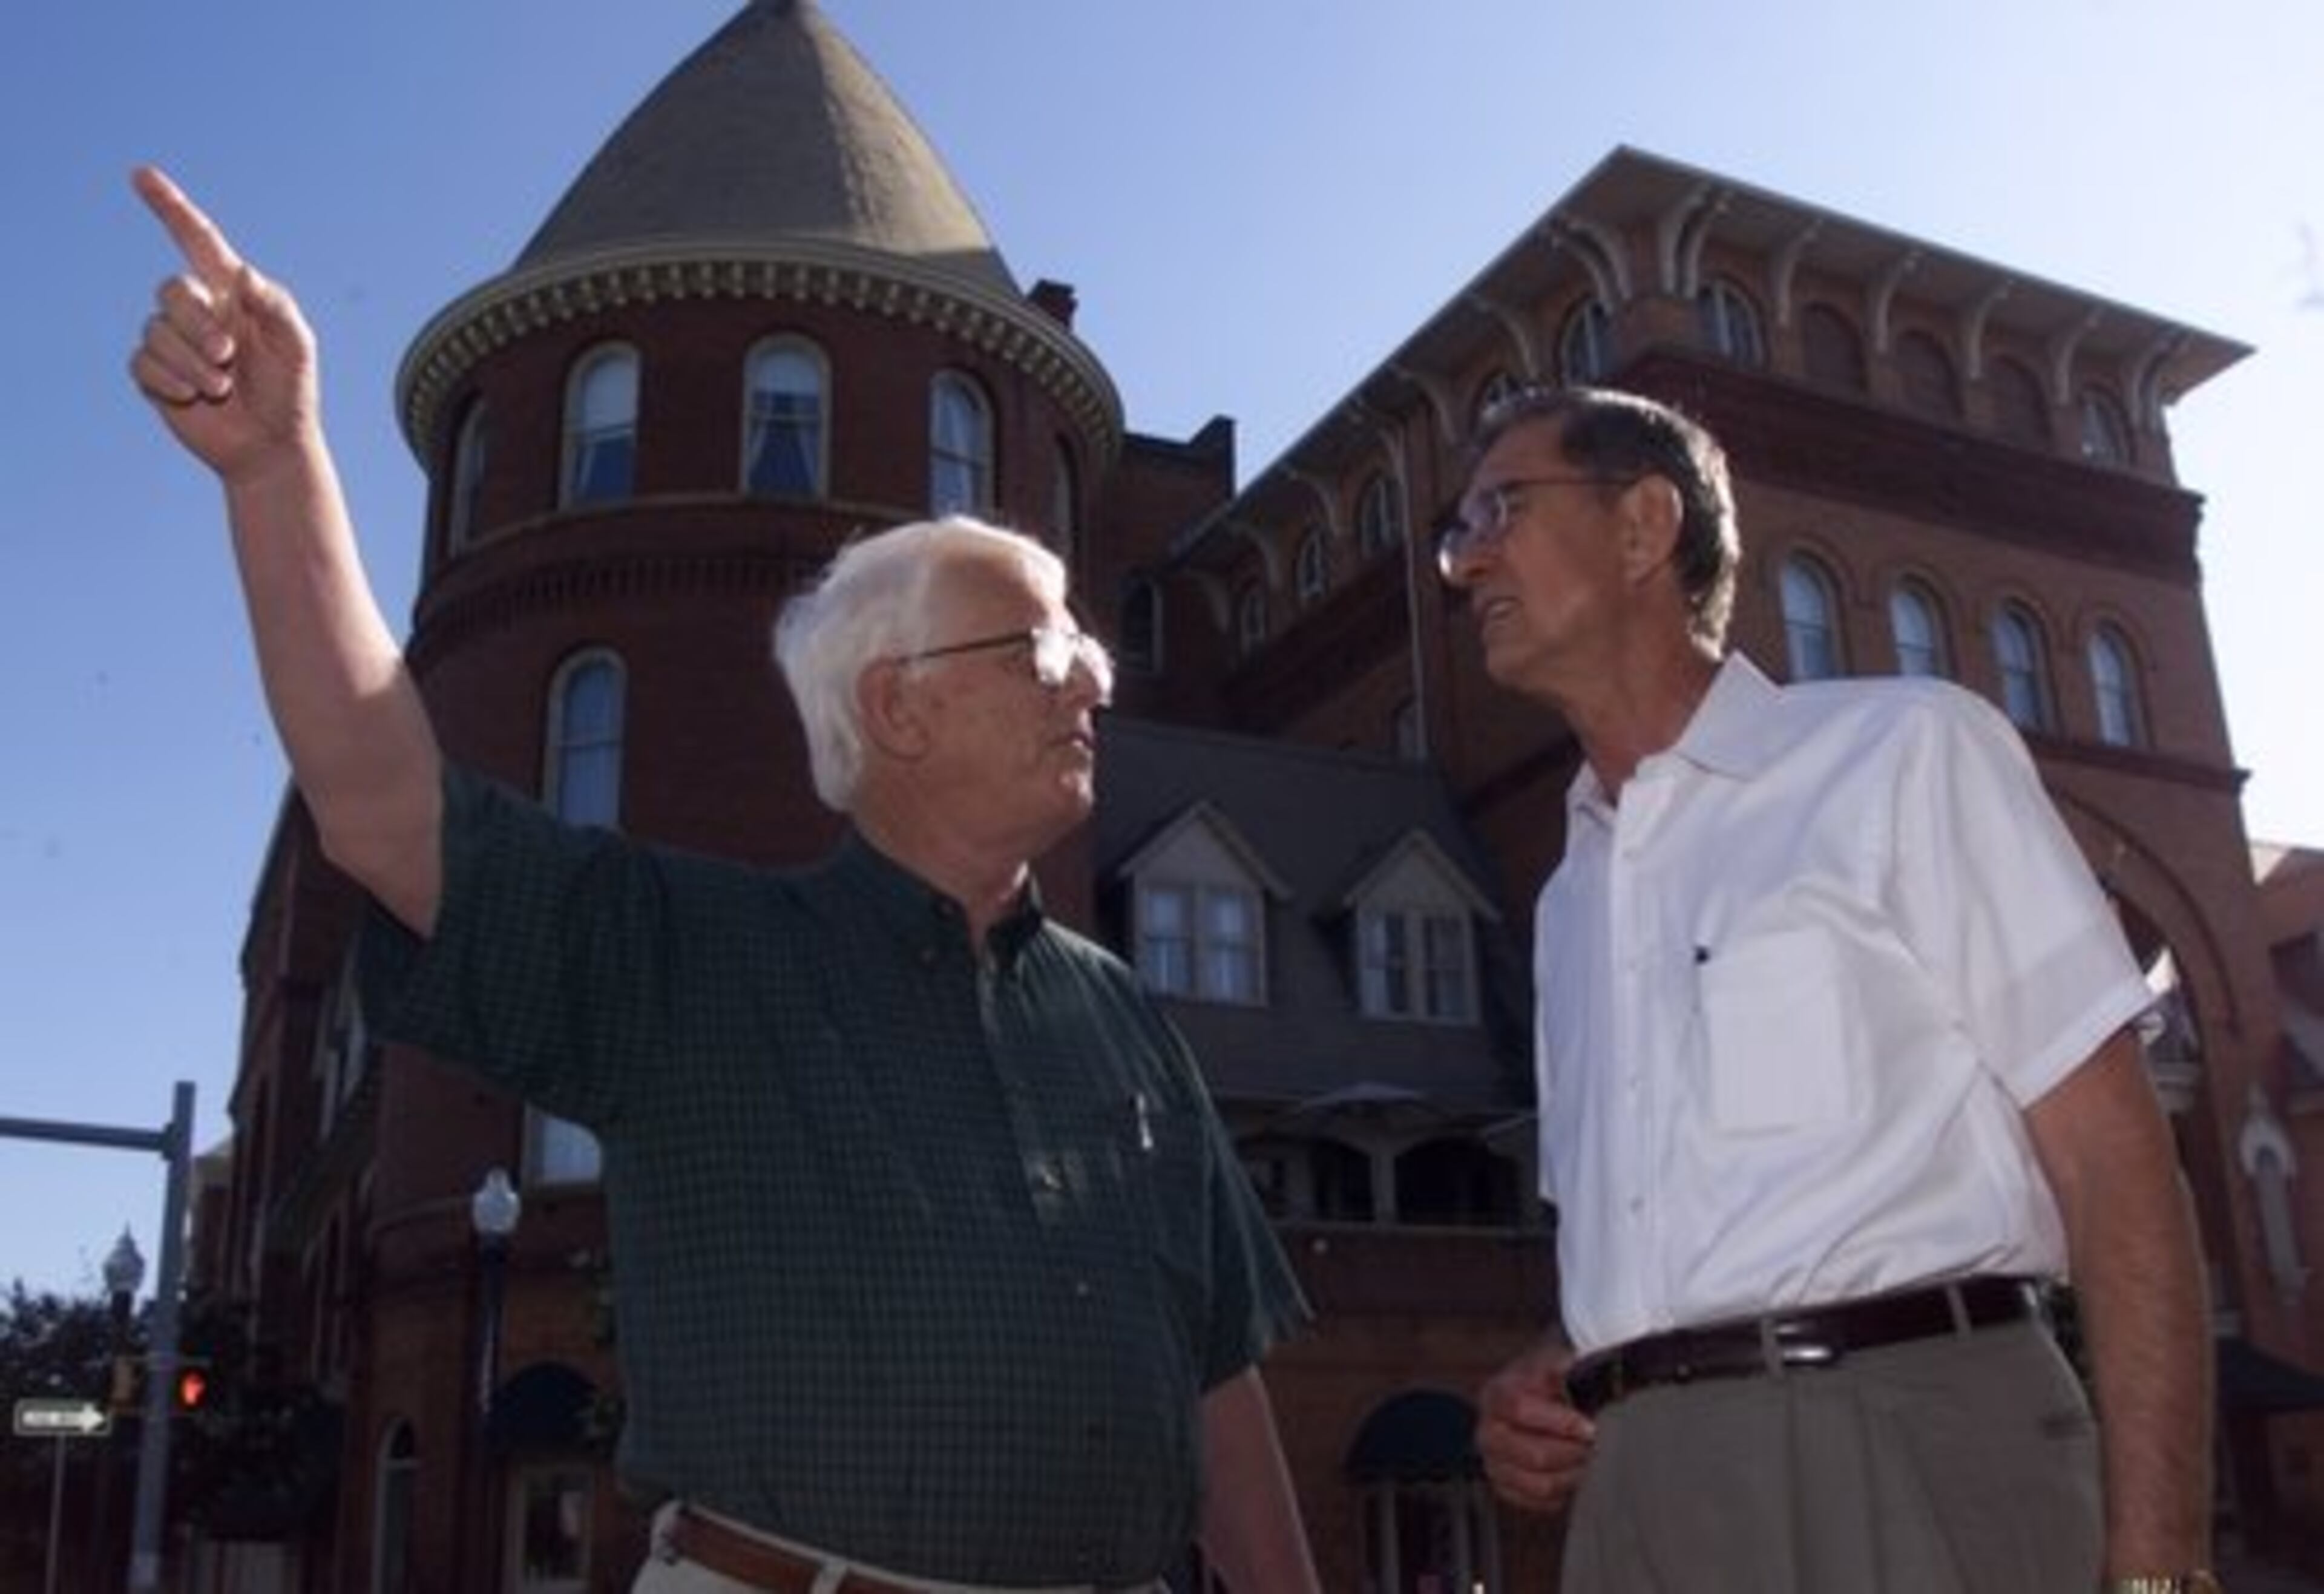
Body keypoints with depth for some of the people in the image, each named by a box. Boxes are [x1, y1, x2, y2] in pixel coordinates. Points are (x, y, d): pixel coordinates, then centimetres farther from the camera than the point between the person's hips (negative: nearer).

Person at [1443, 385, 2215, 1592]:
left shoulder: (1903, 751, 0)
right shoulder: (1568, 906, 17)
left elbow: (2114, 1166, -6)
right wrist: (1545, 1381, 3)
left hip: (1905, 1447, -5)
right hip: (1638, 1489, 6)